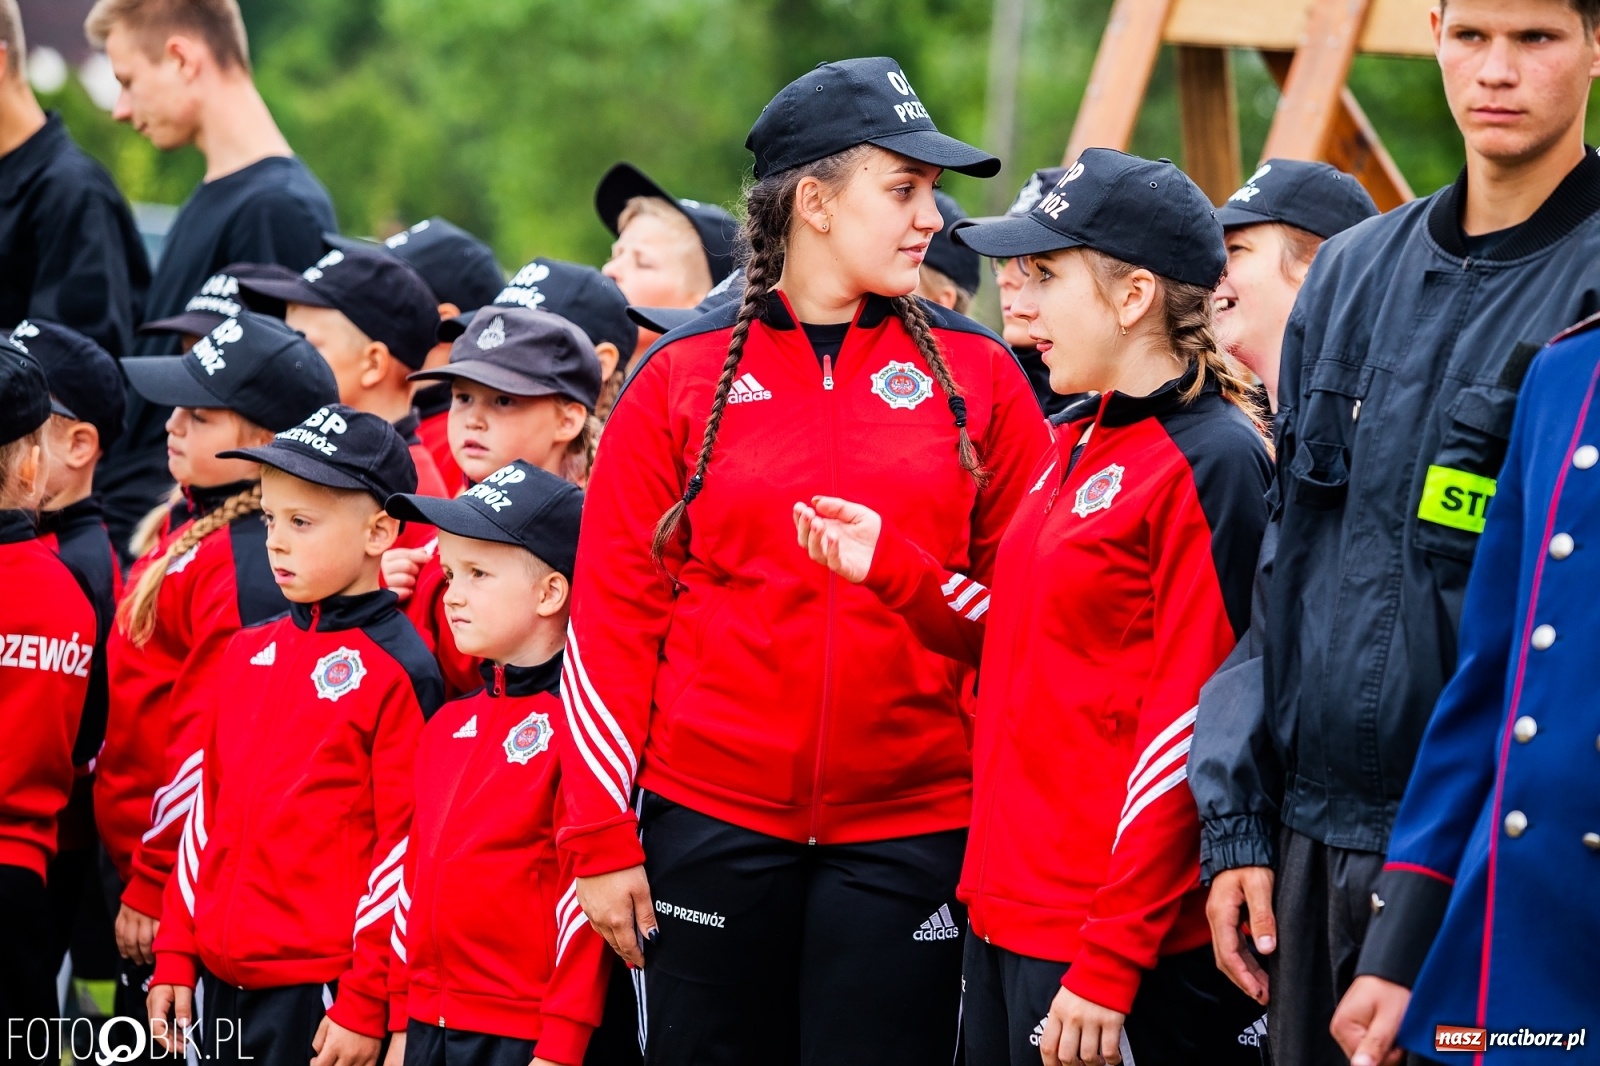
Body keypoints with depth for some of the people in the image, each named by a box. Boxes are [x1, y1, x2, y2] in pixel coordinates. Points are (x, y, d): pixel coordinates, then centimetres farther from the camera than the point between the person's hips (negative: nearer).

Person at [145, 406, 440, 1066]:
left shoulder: (399, 670, -9)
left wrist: (365, 1005, -14)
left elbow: (407, 846, -12)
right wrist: (175, 956, 12)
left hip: (323, 989, -6)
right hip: (220, 986, 6)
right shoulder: (248, 652, 11)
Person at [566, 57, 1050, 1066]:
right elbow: (612, 614, 3)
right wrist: (601, 834, -1)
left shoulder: (976, 375, 5)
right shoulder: (682, 377, 2)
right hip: (709, 821, 0)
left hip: (913, 827, 0)